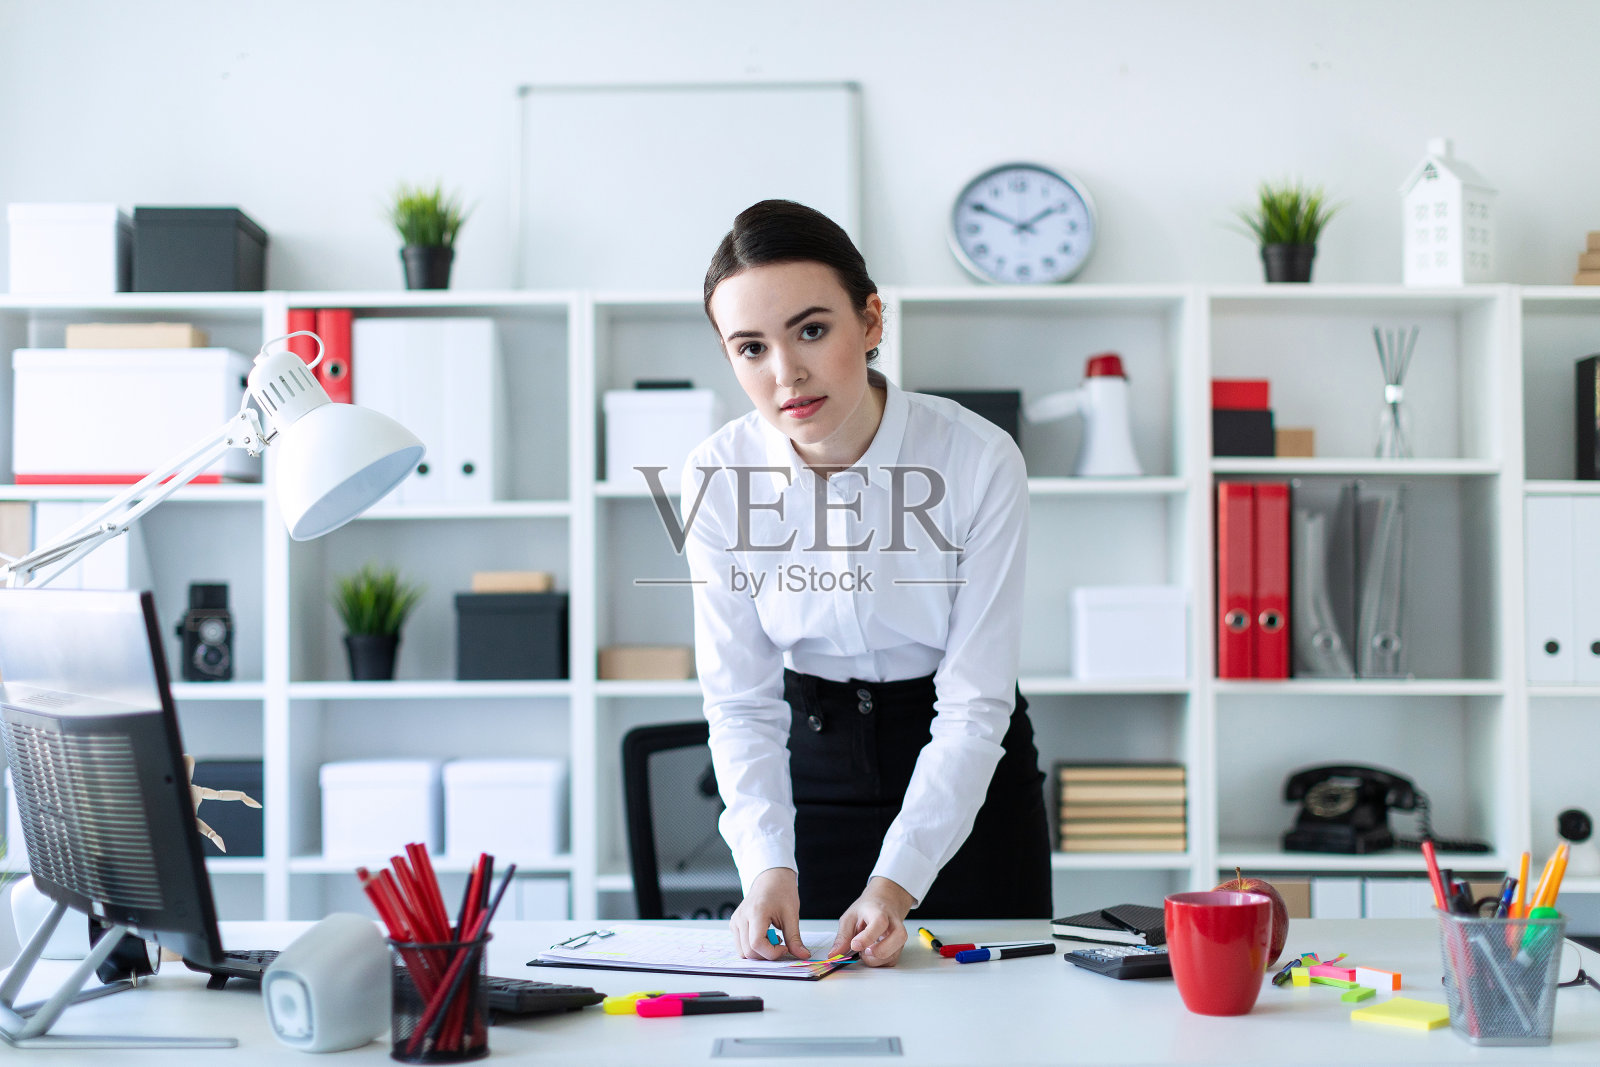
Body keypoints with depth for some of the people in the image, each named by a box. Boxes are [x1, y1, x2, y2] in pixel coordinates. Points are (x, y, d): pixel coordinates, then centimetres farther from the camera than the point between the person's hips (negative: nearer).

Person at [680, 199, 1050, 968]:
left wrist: (896, 882, -33)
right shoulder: (717, 474, -17)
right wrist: (767, 866, -29)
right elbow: (741, 700, -14)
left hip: (966, 771, -1)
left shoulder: (979, 459, -24)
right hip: (812, 759, 2)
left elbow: (975, 703, -22)